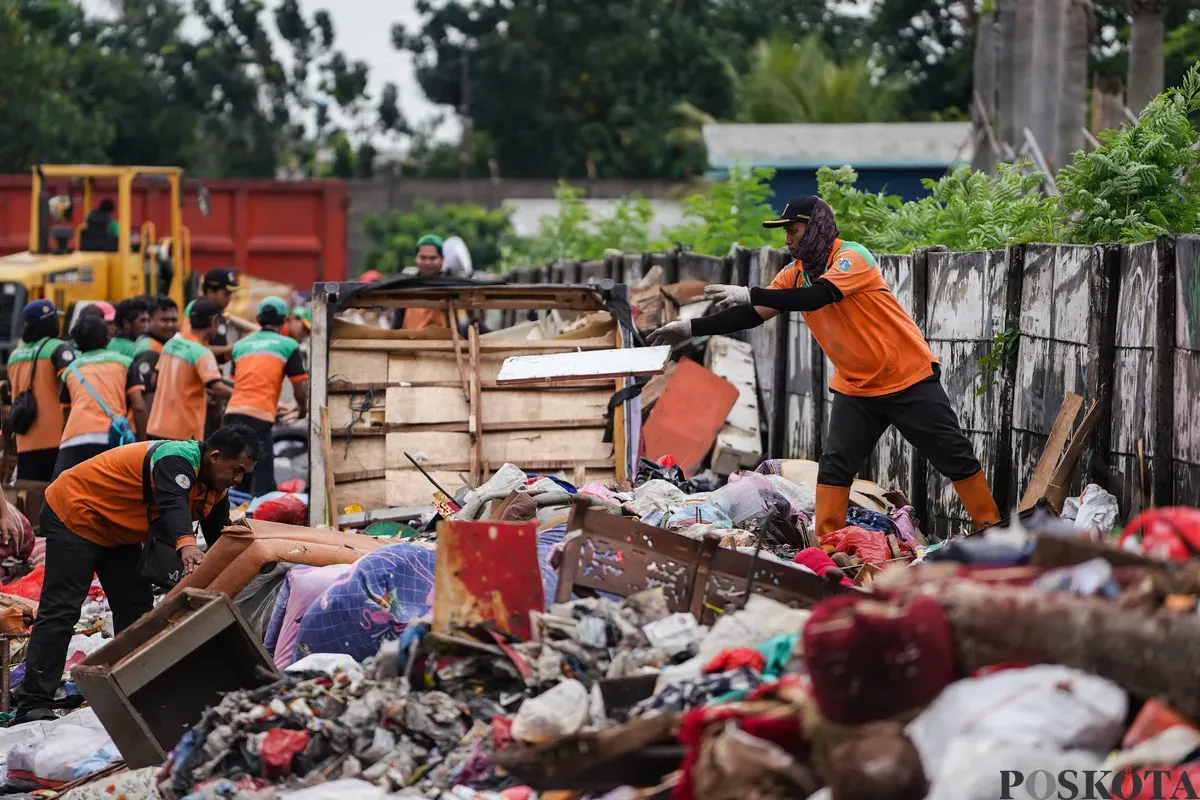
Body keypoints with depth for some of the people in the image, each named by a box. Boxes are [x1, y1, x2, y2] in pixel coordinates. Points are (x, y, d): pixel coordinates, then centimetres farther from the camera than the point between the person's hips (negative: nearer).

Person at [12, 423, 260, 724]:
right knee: (61, 609, -14)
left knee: (136, 606, 6)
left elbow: (220, 539, 7)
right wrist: (186, 545, -66)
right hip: (73, 514, -10)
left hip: (115, 531, 10)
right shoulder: (177, 459, -29)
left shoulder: (215, 492, 3)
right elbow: (172, 505, -48)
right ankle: (33, 705, -17)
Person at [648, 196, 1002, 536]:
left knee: (955, 456, -1)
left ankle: (991, 529, 9)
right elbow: (753, 316, -2)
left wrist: (750, 293, -39)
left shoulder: (852, 257, -21)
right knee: (835, 464, -4)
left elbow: (815, 297, -36)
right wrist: (691, 328, -11)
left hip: (908, 377, -6)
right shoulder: (794, 273, 0)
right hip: (855, 387, 6)